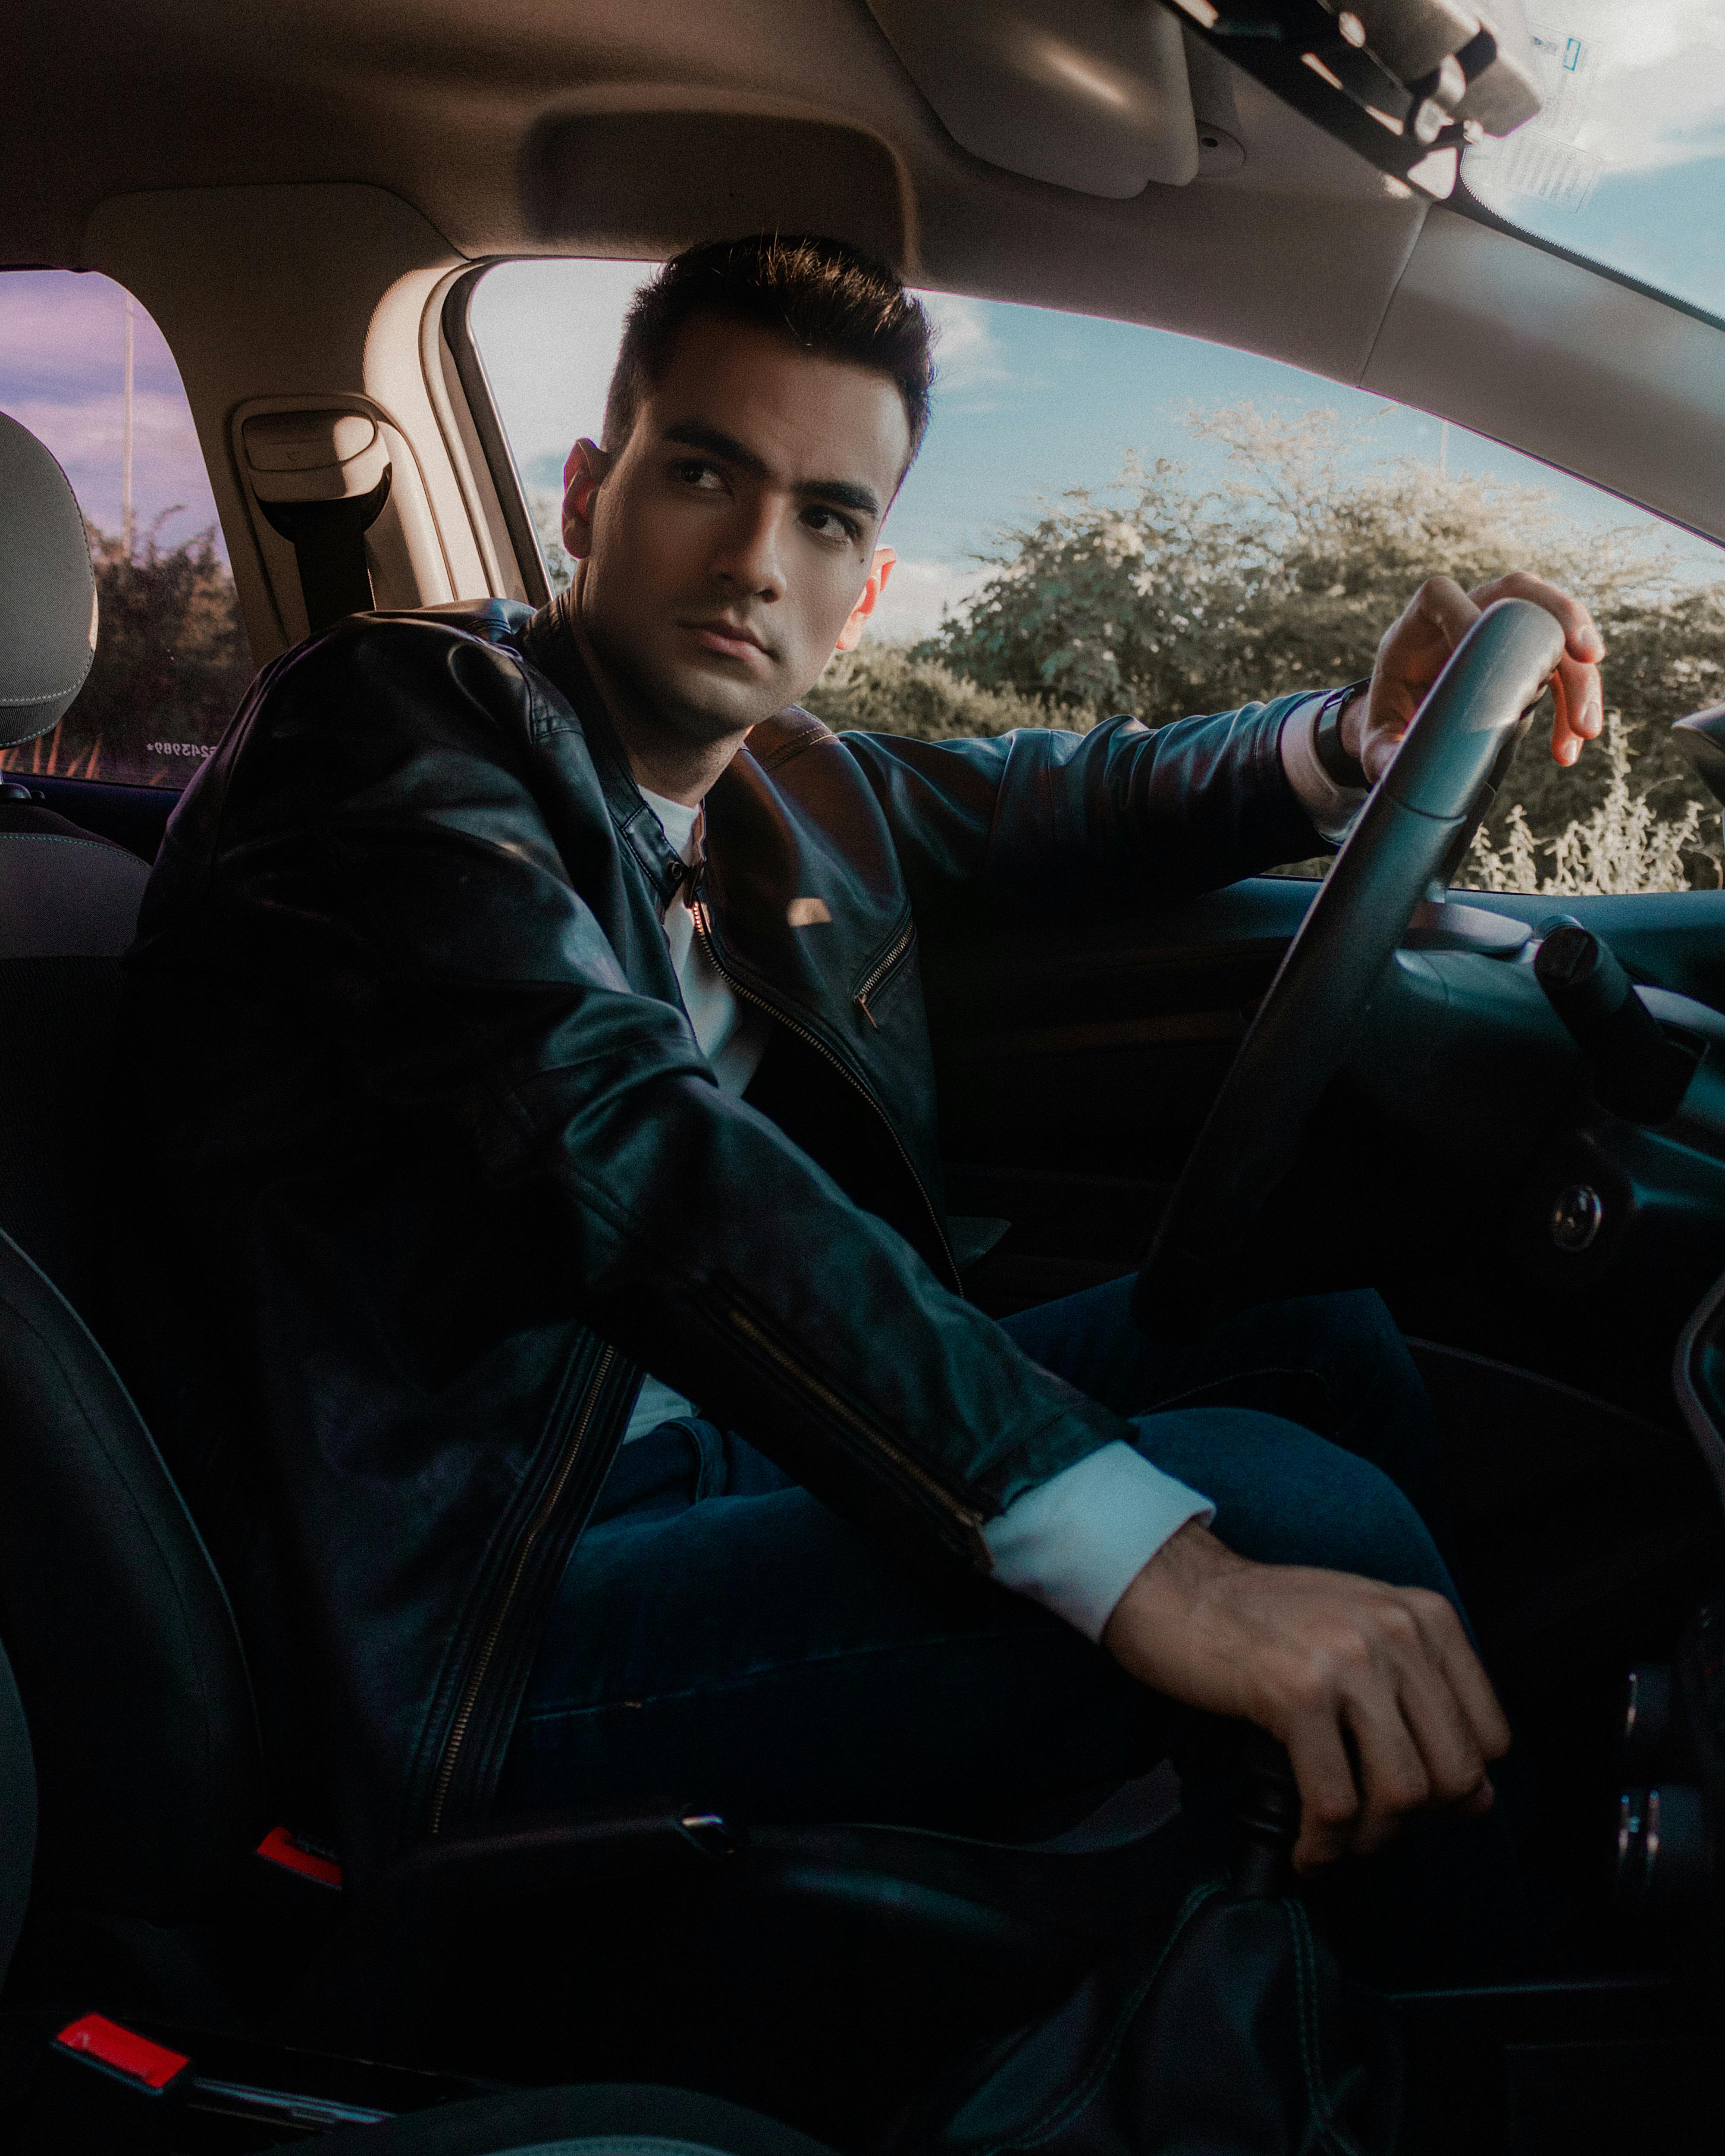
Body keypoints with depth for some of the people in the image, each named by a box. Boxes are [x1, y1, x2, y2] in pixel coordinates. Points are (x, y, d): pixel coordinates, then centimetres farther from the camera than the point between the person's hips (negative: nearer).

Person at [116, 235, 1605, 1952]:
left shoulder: (796, 789, 11)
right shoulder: (388, 718, -13)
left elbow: (1080, 801, 26)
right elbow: (612, 1129, -30)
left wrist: (1376, 721, 4)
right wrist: (1147, 1554, -39)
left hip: (707, 1443, 9)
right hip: (469, 1622, -8)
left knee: (1308, 1325, 5)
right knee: (1299, 1513, -21)